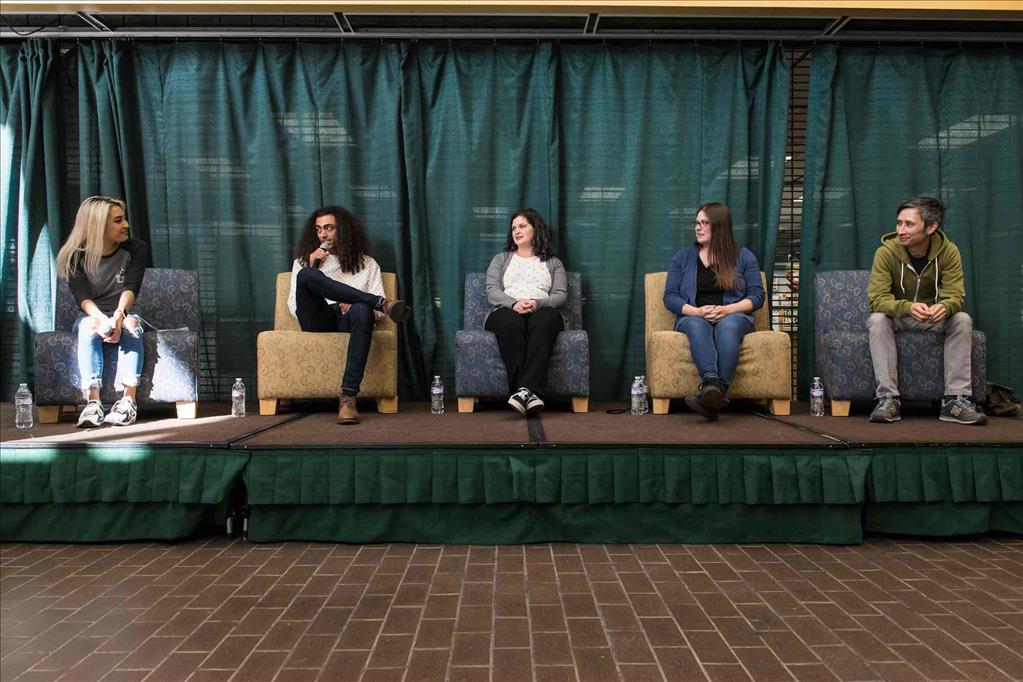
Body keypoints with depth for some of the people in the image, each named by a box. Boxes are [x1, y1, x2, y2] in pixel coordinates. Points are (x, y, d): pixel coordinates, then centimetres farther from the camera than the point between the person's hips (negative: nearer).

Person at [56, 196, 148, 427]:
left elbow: (130, 288, -15)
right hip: (91, 315, 0)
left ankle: (129, 400, -43)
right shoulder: (76, 256, -4)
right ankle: (92, 402, -44)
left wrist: (120, 313, -37)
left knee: (131, 324, -34)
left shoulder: (136, 249, -2)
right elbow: (82, 296, -17)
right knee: (89, 326, -35)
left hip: (122, 313, 0)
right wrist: (102, 319, -39)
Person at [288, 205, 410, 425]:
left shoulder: (366, 263, 23)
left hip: (346, 323, -1)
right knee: (307, 275, -29)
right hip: (317, 321, 1)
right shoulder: (304, 261, 26)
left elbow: (377, 311, 12)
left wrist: (354, 304, -10)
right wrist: (311, 266, 3)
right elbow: (294, 307, 12)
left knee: (362, 310, -40)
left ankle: (348, 397, -45)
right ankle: (384, 302, -31)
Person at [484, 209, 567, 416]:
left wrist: (538, 303, -14)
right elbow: (492, 291, 9)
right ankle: (530, 393, -47)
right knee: (511, 322, -40)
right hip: (507, 311, 0)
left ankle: (524, 390, -50)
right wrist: (514, 304, -14)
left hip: (542, 312, 0)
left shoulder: (553, 263, 26)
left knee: (545, 319, -40)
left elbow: (560, 294, 9)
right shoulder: (501, 259, 27)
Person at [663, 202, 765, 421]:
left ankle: (714, 390, -54)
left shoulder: (743, 256, 11)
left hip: (733, 316, -1)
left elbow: (757, 295, 4)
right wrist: (697, 311, -14)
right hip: (694, 318, 1)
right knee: (697, 325, -37)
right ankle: (712, 383, -59)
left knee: (728, 325, -38)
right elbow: (670, 297, 5)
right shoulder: (682, 257, 13)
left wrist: (727, 309, -15)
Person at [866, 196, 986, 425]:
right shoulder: (886, 252, -19)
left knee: (963, 320, -25)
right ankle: (888, 399, -35)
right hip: (896, 317, -2)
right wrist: (908, 307, -46)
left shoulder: (948, 251, -13)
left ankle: (956, 400, -24)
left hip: (933, 319, 2)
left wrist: (944, 307, -43)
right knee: (877, 320, -33)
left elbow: (954, 295, -16)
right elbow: (877, 298, -25)